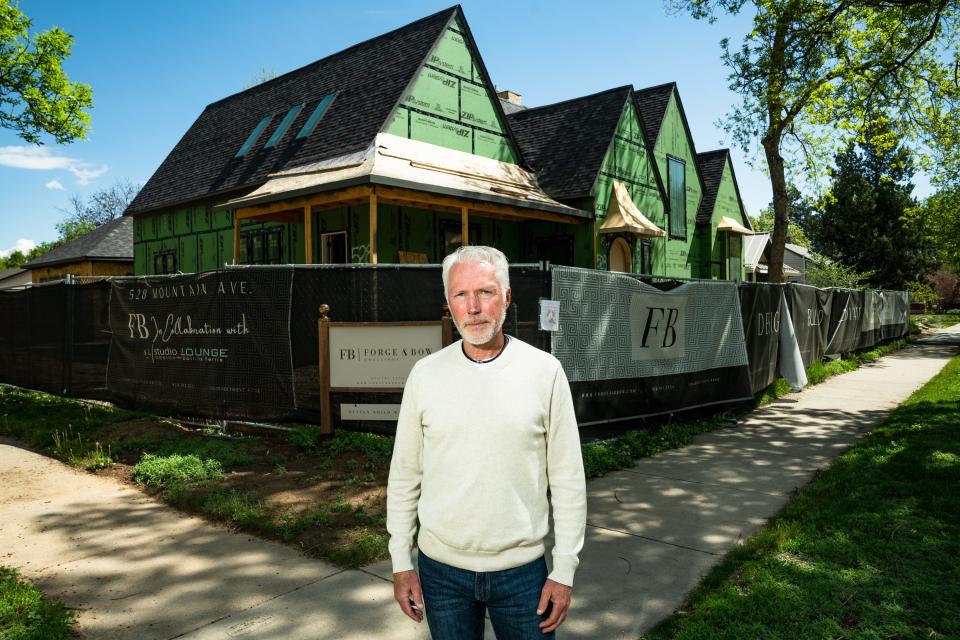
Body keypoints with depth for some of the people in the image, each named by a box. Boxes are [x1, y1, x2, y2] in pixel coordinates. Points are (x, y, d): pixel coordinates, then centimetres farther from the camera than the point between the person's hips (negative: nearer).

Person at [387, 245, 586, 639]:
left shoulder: (545, 371, -9)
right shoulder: (425, 374, -4)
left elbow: (567, 479, -5)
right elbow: (405, 475, 2)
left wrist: (565, 569, -5)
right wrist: (401, 562, 3)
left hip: (522, 569, -1)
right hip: (441, 569, 2)